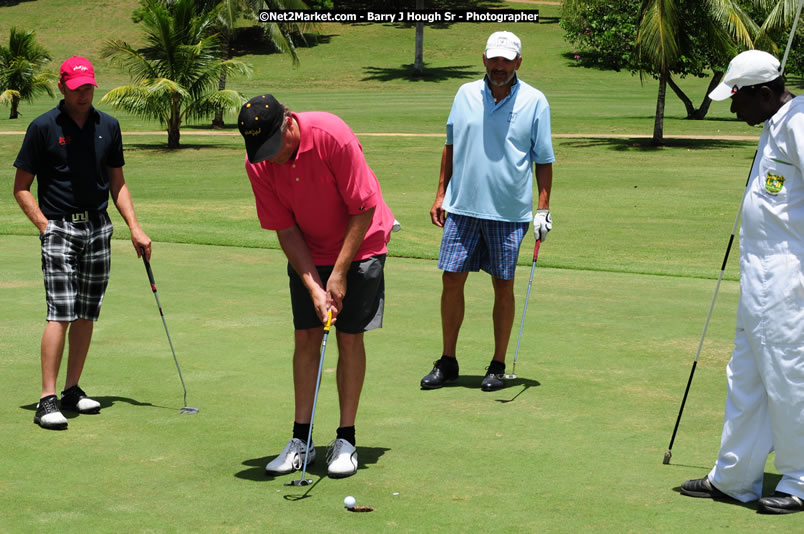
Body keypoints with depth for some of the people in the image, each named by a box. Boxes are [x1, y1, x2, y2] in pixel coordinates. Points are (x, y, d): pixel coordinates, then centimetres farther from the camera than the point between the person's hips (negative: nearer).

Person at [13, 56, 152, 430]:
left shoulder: (108, 126, 9)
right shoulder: (44, 128, -3)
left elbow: (117, 183, 18)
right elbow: (21, 188, 1)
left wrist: (135, 229, 10)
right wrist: (45, 225, -9)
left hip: (98, 228, 5)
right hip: (59, 228, -5)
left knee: (87, 315, 7)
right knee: (60, 314, -13)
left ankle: (72, 391, 16)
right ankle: (47, 400, -12)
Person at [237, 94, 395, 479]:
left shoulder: (333, 136, -29)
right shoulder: (258, 165, -16)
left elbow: (364, 209, -21)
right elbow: (285, 230, -9)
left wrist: (339, 273, -19)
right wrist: (313, 287, -18)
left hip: (358, 244, -3)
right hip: (307, 252, 4)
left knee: (349, 337, -5)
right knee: (305, 338, -1)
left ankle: (346, 440, 2)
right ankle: (301, 439, 6)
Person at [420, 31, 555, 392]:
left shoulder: (534, 102, -1)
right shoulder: (465, 95, 7)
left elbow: (544, 159, 2)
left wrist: (543, 209, -3)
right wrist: (441, 193, 12)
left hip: (509, 213, -2)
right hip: (462, 207, 2)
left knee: (503, 286, 3)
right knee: (452, 280, 1)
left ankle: (498, 366, 14)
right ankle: (447, 362, 13)